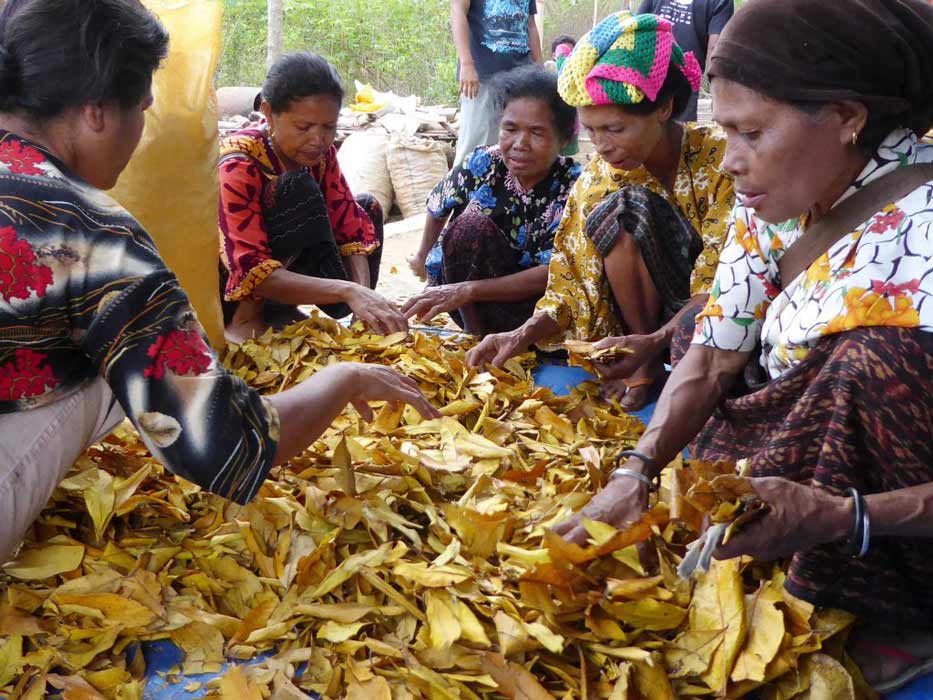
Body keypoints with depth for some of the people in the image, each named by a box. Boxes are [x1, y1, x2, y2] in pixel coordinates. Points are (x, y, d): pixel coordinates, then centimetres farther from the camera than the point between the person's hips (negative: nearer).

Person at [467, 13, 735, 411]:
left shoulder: (721, 161, -17)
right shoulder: (596, 179, -4)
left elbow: (720, 287, -22)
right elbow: (569, 287, -5)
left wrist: (654, 342, -37)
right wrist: (524, 335, -23)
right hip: (647, 320, 4)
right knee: (622, 211, -22)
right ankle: (649, 366, -11)